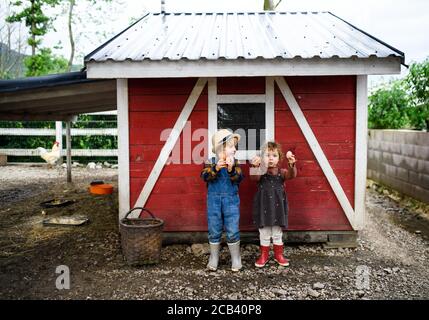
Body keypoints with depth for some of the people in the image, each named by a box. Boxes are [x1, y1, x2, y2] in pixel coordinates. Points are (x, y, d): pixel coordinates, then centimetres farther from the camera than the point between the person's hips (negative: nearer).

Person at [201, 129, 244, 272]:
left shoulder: (235, 163, 1)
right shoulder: (210, 162, -2)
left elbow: (238, 179, -10)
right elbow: (205, 176, -16)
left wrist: (231, 169, -27)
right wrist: (216, 168, -30)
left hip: (231, 200, 1)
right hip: (214, 200, 0)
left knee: (233, 230, 3)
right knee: (214, 230, 8)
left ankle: (235, 258, 17)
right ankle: (214, 258, 23)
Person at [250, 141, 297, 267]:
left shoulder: (281, 172, -1)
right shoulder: (260, 172, -5)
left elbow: (291, 175, -20)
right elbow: (253, 178, -25)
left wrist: (291, 165, -41)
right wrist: (255, 167, -45)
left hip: (277, 206, 1)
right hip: (264, 206, -1)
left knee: (277, 234, 15)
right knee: (264, 234, 11)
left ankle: (278, 254, 30)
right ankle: (264, 255, 26)